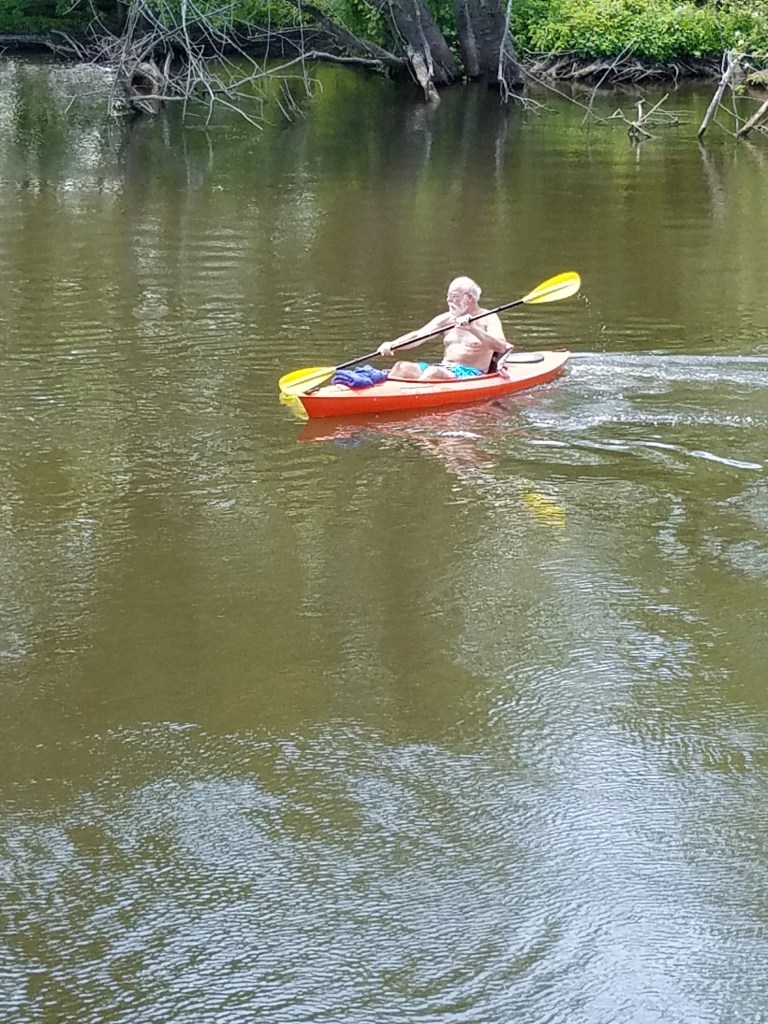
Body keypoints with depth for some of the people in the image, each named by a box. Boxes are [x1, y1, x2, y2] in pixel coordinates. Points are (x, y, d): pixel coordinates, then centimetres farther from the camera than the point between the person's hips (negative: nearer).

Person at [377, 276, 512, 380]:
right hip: (444, 368, 6)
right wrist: (392, 345, -14)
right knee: (402, 367, -17)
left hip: (472, 373, -6)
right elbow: (418, 336, 5)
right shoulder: (446, 319, 17)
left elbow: (501, 347, -16)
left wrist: (472, 329, -29)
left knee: (433, 372, -35)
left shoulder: (488, 318, 1)